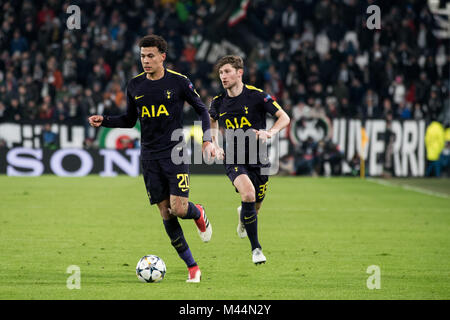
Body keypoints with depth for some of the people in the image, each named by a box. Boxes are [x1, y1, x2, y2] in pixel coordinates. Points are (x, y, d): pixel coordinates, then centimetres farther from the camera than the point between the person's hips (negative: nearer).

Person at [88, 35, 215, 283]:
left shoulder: (178, 82, -5)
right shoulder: (135, 85, 5)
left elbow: (201, 109, 5)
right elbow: (129, 120, 17)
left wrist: (207, 139, -7)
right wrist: (103, 121, 2)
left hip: (175, 153, -3)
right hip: (150, 157, 3)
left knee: (179, 209, -15)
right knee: (166, 214, 0)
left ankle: (198, 214, 24)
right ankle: (192, 267, 8)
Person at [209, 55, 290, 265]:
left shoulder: (256, 96, -9)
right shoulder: (218, 102, 1)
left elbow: (284, 118, -7)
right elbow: (213, 121, 24)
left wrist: (269, 133, -25)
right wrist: (215, 146, 9)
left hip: (258, 159, 0)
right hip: (234, 160, 0)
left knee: (255, 207, 7)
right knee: (248, 193, -27)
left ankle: (243, 216, 49)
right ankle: (255, 248, -16)